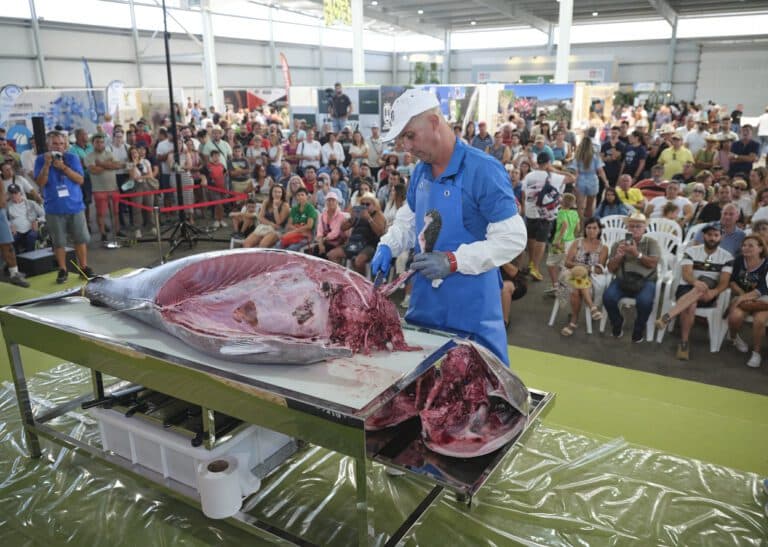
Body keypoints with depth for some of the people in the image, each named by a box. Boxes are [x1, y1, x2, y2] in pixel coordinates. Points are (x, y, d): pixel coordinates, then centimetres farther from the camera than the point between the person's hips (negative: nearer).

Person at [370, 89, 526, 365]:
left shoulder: (483, 170, -19)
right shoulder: (420, 171, 5)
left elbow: (513, 238, -21)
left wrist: (453, 261, -28)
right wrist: (387, 246, 0)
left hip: (471, 306, -7)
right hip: (424, 301, 7)